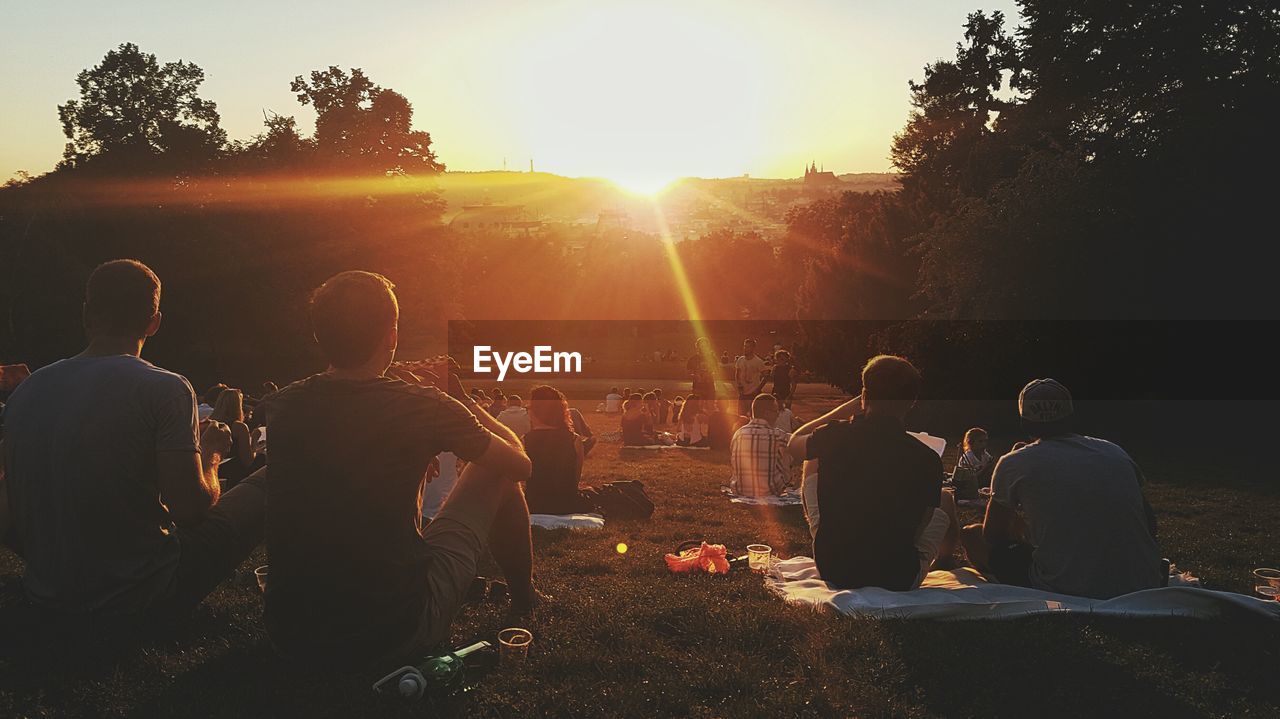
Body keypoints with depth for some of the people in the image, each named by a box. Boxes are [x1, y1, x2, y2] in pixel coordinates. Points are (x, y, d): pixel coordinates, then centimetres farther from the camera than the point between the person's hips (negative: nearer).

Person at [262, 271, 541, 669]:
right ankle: (524, 600, 37)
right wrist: (461, 399, 15)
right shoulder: (424, 406, -15)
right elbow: (520, 464, 1)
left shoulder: (283, 405, -1)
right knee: (495, 471, 13)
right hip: (394, 635, -5)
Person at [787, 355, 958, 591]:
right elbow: (921, 522, 0)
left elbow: (794, 444, 13)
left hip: (832, 572, 2)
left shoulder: (834, 436, -12)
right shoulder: (927, 459, -17)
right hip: (897, 580, -2)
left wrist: (846, 408, 13)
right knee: (945, 500, 24)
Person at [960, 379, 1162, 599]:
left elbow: (992, 535, 10)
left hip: (1066, 594, -5)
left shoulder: (1013, 464, -2)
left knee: (972, 535, 15)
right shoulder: (1116, 453, 8)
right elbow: (1150, 525, 17)